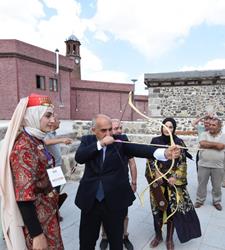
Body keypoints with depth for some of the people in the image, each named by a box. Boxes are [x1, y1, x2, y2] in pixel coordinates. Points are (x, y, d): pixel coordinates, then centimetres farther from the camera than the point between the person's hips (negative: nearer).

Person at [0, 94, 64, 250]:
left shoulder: (37, 140, 3)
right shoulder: (24, 147, -24)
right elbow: (24, 195, -25)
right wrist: (37, 234, -21)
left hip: (47, 212, 8)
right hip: (36, 218, -8)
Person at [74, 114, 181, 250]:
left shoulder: (120, 141, -7)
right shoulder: (87, 140, 0)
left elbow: (138, 149, -23)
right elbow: (79, 158, -17)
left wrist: (165, 153, -39)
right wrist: (100, 143, -23)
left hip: (115, 200, -1)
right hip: (90, 200, 2)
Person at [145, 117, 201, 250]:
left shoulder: (179, 143, -4)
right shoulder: (155, 141, -1)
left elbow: (183, 163, -2)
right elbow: (150, 159, 2)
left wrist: (175, 177, -12)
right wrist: (155, 173, -10)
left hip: (173, 181, -1)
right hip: (157, 180, 1)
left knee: (173, 208, 5)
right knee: (158, 208, 9)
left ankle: (169, 238, 27)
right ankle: (158, 235, 31)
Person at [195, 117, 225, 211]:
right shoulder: (204, 134, -1)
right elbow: (202, 144, -19)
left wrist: (208, 144, -12)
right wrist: (215, 144, -14)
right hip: (203, 165, 0)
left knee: (217, 186, 16)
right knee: (201, 184, 12)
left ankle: (217, 201, 37)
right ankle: (199, 200, 29)